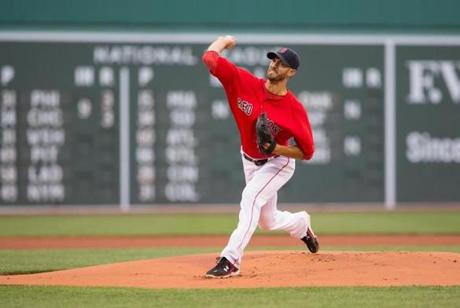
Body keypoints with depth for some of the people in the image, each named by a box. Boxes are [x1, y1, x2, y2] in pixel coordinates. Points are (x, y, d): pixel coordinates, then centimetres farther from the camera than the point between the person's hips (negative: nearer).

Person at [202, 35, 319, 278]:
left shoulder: (294, 109, -26)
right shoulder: (245, 83, -19)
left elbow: (306, 152, -20)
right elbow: (210, 58, -22)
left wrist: (276, 148, -33)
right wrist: (225, 40, -5)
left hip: (279, 162, -5)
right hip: (250, 161, 5)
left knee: (250, 196, -31)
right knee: (268, 221, 18)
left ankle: (230, 260, -34)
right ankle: (301, 224, 53)